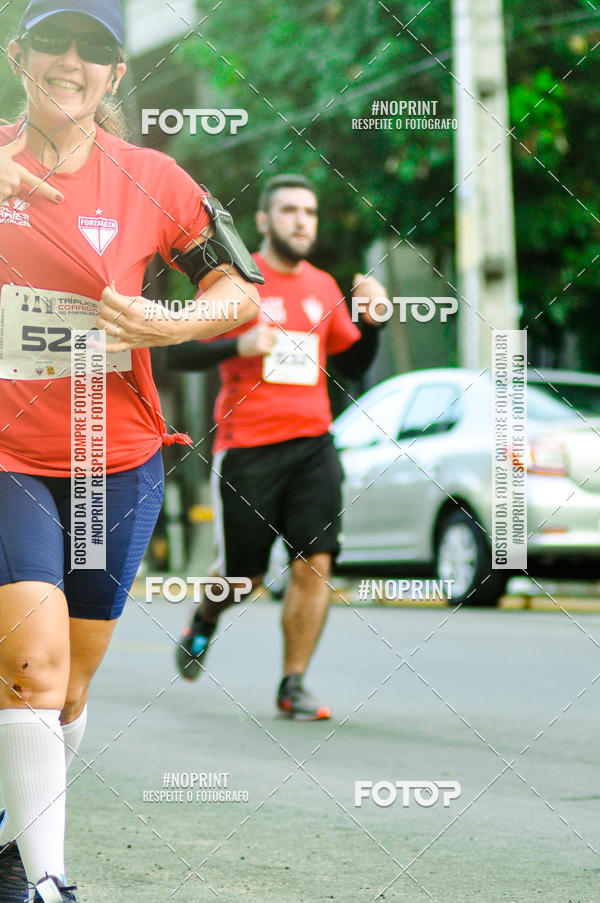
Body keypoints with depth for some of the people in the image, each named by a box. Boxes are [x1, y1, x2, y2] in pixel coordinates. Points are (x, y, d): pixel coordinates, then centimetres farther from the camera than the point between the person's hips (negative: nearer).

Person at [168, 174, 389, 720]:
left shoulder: (323, 286, 12)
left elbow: (352, 364, 19)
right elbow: (178, 353, -6)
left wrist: (372, 321, 1)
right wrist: (239, 346, -22)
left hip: (312, 443, 4)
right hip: (247, 447, -4)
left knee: (315, 563, -8)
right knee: (244, 574, 4)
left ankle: (293, 686, 1)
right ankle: (205, 620, 39)